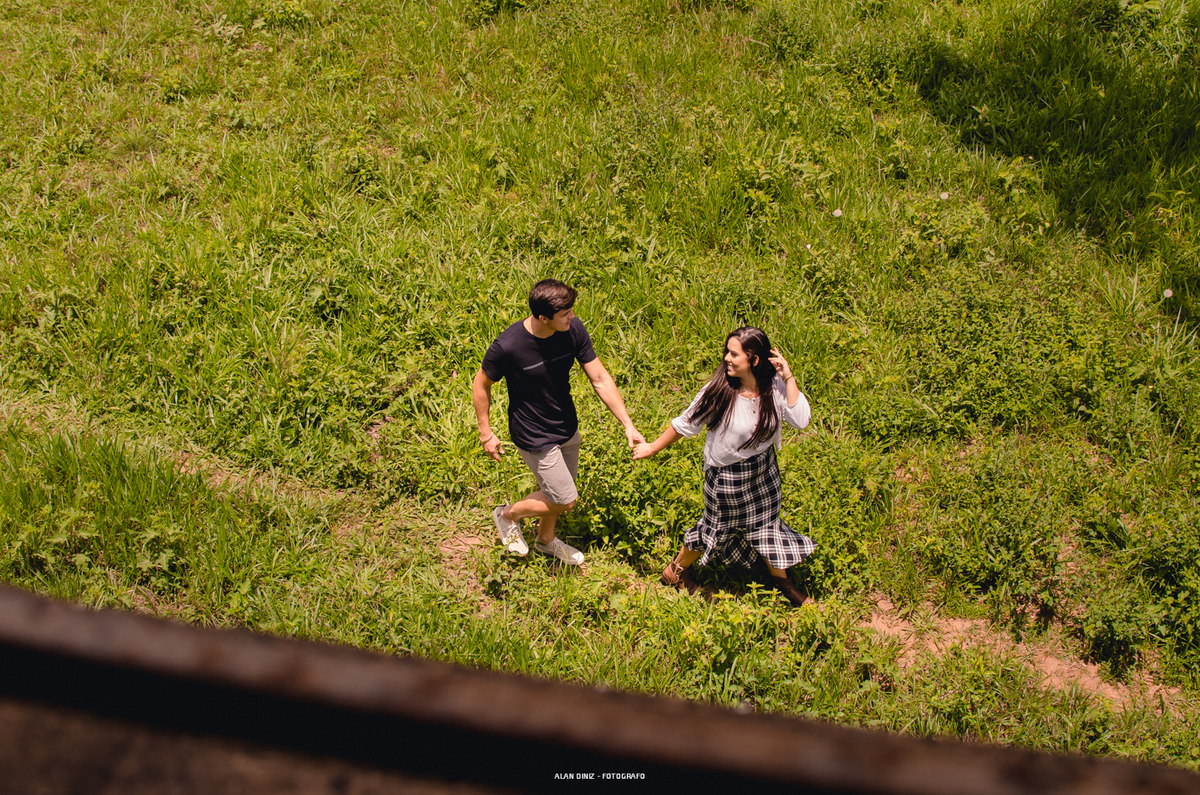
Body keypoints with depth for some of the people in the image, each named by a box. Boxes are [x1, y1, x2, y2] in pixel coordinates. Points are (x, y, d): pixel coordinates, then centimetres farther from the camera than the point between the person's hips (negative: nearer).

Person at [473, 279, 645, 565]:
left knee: (558, 491, 24)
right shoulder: (507, 346, -31)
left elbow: (600, 379, -10)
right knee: (565, 500, 3)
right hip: (536, 438, -6)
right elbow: (481, 385, -13)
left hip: (567, 428, 6)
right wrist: (486, 434, -6)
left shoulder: (573, 330, -18)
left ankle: (546, 539, 52)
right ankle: (508, 514, 28)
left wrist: (628, 424, -12)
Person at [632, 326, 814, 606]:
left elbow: (800, 420, -29)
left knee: (767, 523, 23)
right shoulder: (718, 391, -25)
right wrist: (653, 447, -5)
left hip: (764, 468, 4)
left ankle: (780, 577, 48)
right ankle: (675, 570, 40)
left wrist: (788, 378, -31)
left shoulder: (775, 386, -17)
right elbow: (685, 424, -13)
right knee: (717, 528, 15)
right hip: (727, 475, -4)